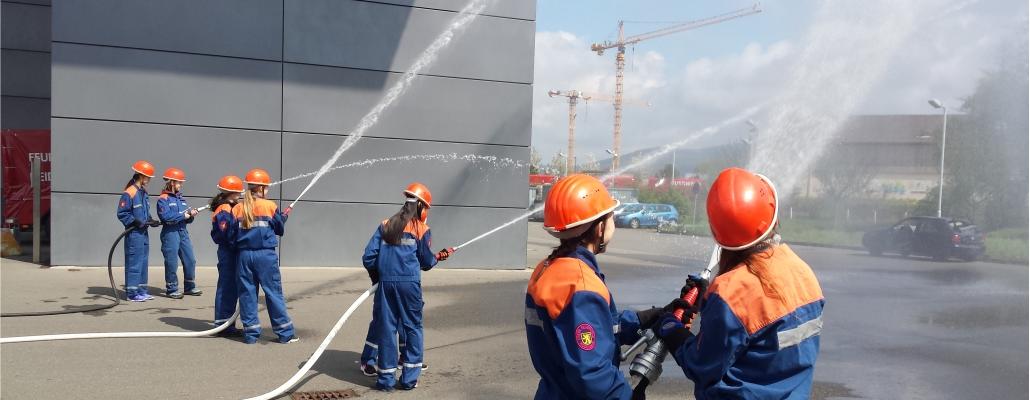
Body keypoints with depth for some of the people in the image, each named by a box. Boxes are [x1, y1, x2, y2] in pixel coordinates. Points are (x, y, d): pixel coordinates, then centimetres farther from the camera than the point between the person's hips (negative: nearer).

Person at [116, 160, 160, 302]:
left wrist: (150, 221, 6)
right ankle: (132, 293, 1)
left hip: (144, 233, 9)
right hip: (134, 233, -9)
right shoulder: (129, 193, -14)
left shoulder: (143, 192, 14)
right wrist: (135, 222, -21)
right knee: (134, 263, -5)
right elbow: (121, 214, -14)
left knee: (143, 262, 14)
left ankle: (141, 290, 22)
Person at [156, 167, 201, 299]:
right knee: (172, 263, -2)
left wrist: (191, 215, -4)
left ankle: (189, 287, 20)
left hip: (183, 232, 7)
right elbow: (166, 216, -19)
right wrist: (183, 215, -15)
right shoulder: (163, 199, -5)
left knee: (190, 260, 8)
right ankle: (171, 289, 8)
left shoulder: (180, 198, 16)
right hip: (170, 233, -7)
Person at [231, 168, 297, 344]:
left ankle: (251, 333, 10)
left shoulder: (237, 209, 5)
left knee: (247, 293, 9)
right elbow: (279, 229, 5)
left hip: (244, 255, 3)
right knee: (274, 292, 2)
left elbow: (232, 235, 5)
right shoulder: (270, 206, -3)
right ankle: (285, 333, 5)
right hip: (266, 255, -3)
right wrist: (285, 216, 20)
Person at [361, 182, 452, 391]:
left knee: (386, 328, 8)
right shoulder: (421, 229, 2)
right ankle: (410, 378, 11)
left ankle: (386, 379, 12)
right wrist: (437, 257, 28)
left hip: (385, 282, 3)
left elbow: (368, 256, 5)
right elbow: (426, 262, 6)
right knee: (413, 327, 10)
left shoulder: (385, 225, 10)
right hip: (409, 283, -2)